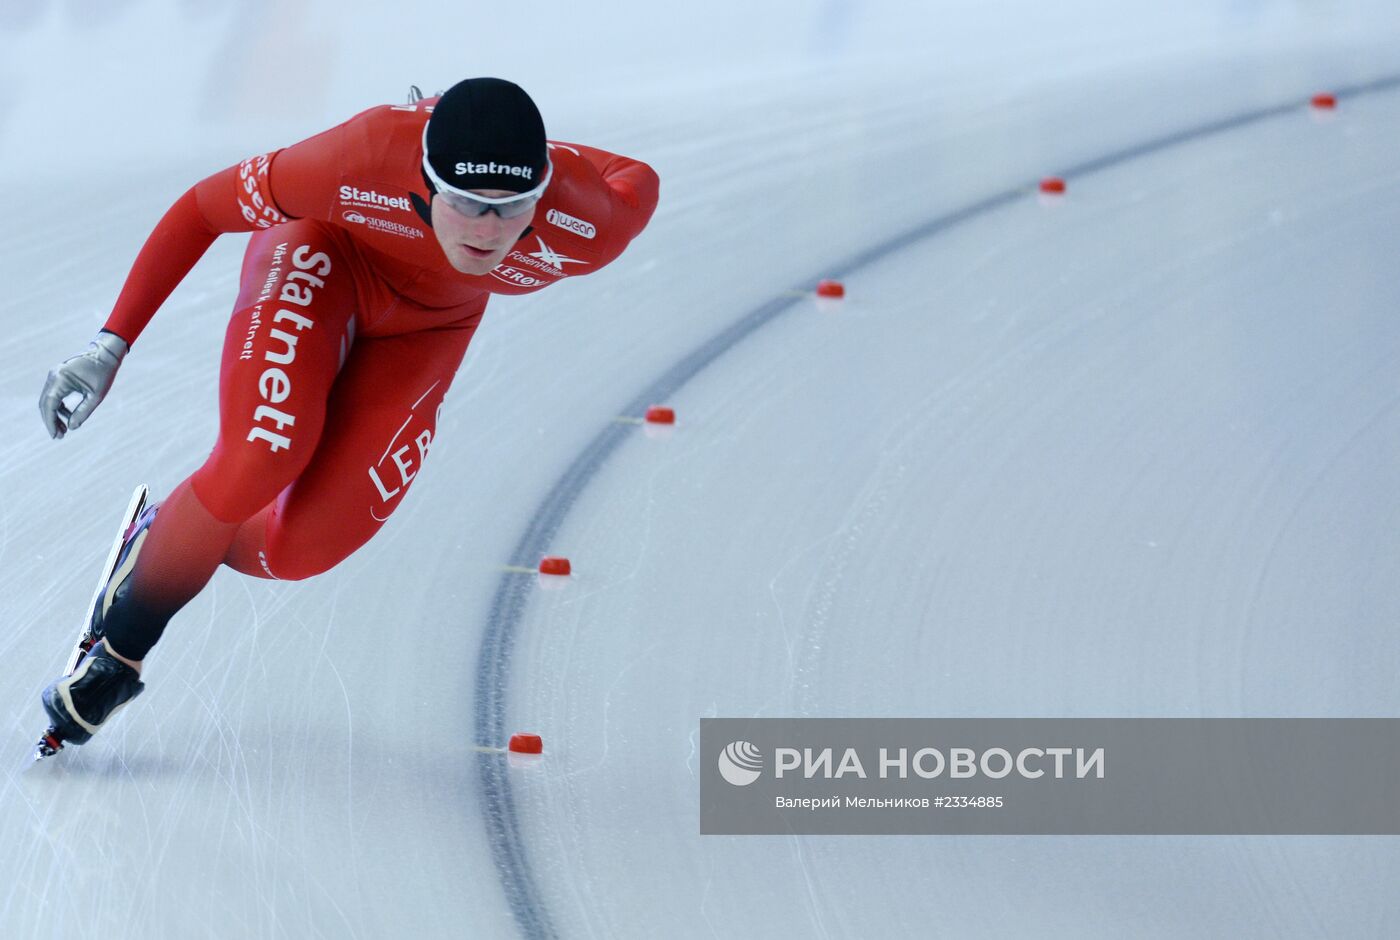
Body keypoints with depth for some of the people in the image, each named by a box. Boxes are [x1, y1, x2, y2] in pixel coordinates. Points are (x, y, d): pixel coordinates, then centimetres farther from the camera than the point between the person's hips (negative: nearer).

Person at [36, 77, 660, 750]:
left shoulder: (582, 232, -37)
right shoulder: (364, 159, -41)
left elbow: (638, 184, -10)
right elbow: (203, 209, -24)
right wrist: (111, 344, -23)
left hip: (426, 325, 2)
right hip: (325, 253, -2)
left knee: (300, 550, -10)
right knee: (258, 458, -28)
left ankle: (164, 541, 24)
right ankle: (120, 649, -2)